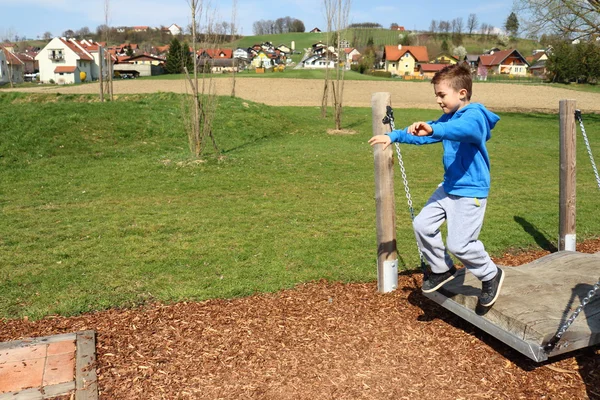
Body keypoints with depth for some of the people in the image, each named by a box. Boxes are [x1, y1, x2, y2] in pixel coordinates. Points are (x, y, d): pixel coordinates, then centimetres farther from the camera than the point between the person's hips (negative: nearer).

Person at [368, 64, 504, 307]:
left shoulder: (474, 116, -19)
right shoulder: (448, 118, 10)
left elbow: (462, 129, -43)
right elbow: (423, 135, 22)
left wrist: (433, 129, -58)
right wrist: (393, 136, 14)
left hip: (470, 192, -9)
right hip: (448, 187, 9)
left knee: (459, 244, -11)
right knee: (422, 225, 4)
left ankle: (491, 275, 17)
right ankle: (442, 269, 24)